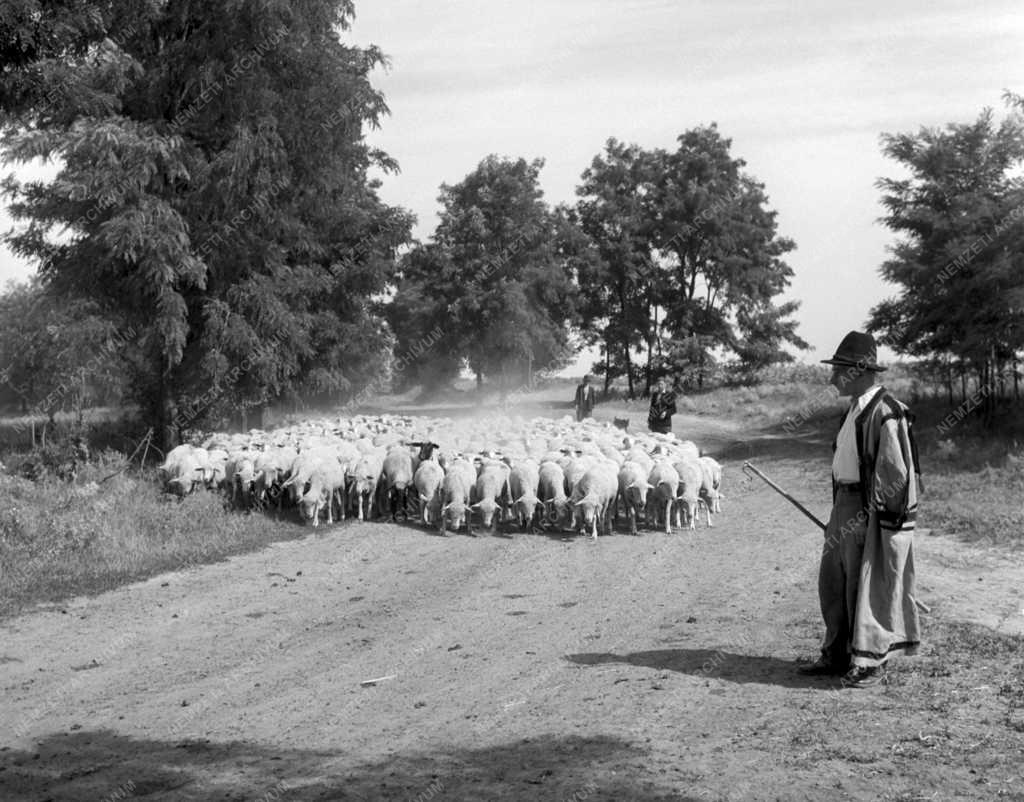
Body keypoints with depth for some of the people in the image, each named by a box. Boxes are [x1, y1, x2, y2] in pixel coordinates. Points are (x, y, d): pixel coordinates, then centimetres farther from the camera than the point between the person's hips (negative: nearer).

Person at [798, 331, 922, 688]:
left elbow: (895, 473, -19)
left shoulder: (885, 412, -17)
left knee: (867, 587, 0)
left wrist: (872, 516, -16)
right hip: (845, 504, 10)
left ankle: (870, 662, 12)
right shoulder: (856, 408, 13)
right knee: (833, 582, 14)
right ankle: (837, 655, 26)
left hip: (869, 511, -10)